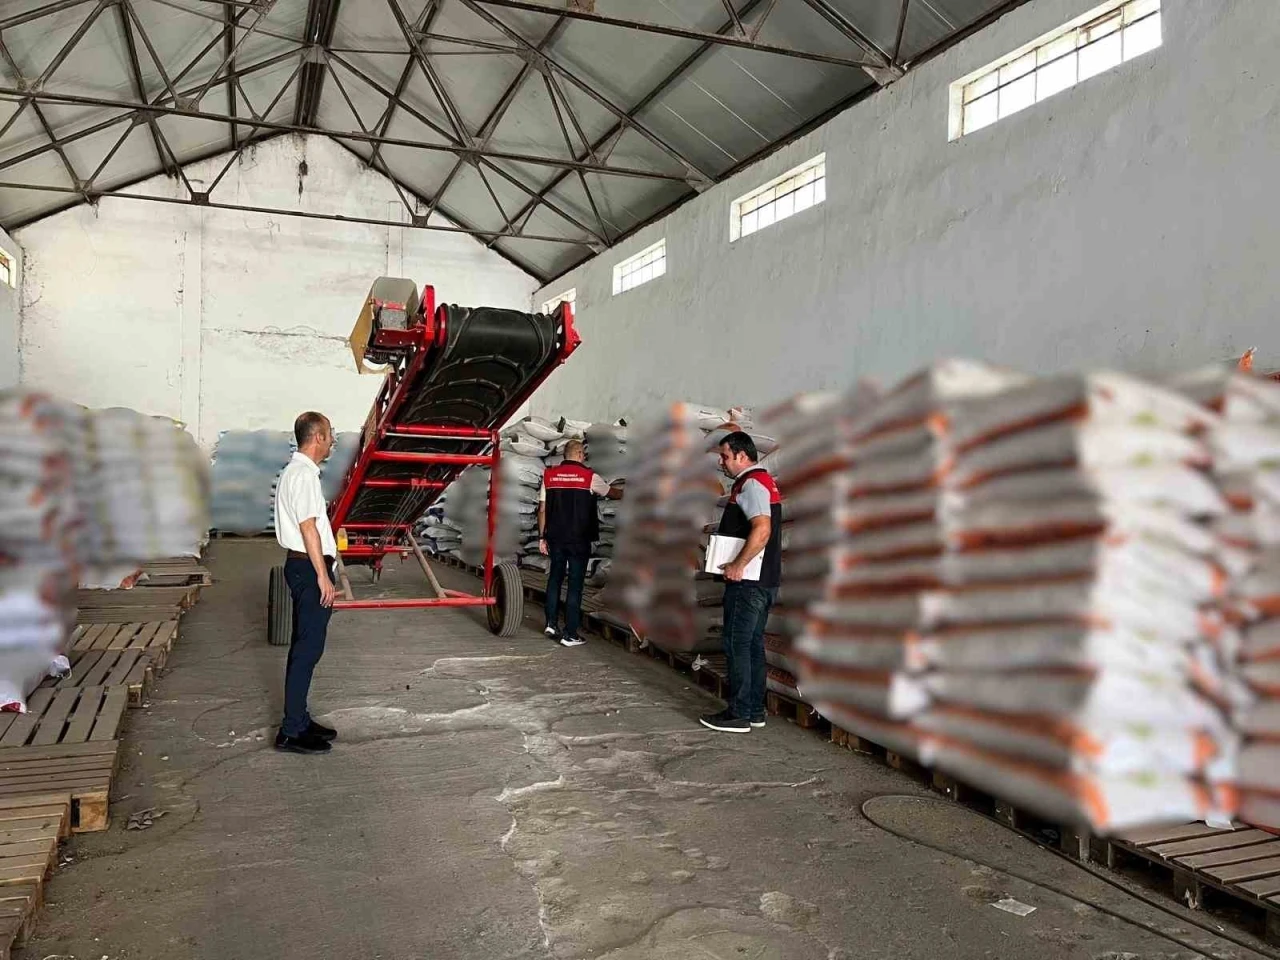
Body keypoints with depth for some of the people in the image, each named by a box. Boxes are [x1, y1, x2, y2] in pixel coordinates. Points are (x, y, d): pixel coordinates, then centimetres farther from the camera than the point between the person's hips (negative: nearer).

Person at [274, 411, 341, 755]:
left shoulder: (295, 471, 16)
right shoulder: (304, 475, -16)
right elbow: (308, 527, -21)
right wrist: (323, 576, -21)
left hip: (302, 566, 11)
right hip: (309, 568, -11)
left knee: (304, 646, 15)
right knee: (308, 648, -7)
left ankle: (299, 720, 23)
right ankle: (291, 732, -2)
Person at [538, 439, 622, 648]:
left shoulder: (549, 475, 3)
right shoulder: (589, 476, -5)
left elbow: (542, 509, 4)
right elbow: (612, 493, 12)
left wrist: (542, 537, 10)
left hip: (556, 538, 4)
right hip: (580, 540, -4)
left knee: (554, 579, 19)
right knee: (575, 584, 1)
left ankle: (551, 623, 18)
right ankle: (570, 634, 3)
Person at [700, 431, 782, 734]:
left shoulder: (751, 484, -15)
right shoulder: (763, 481, 17)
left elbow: (762, 530, -28)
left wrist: (738, 564, -23)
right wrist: (720, 533, 19)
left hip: (747, 582, -10)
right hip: (764, 580, 10)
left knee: (737, 645, -4)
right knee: (753, 644, 14)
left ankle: (738, 715, 1)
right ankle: (755, 710, 21)